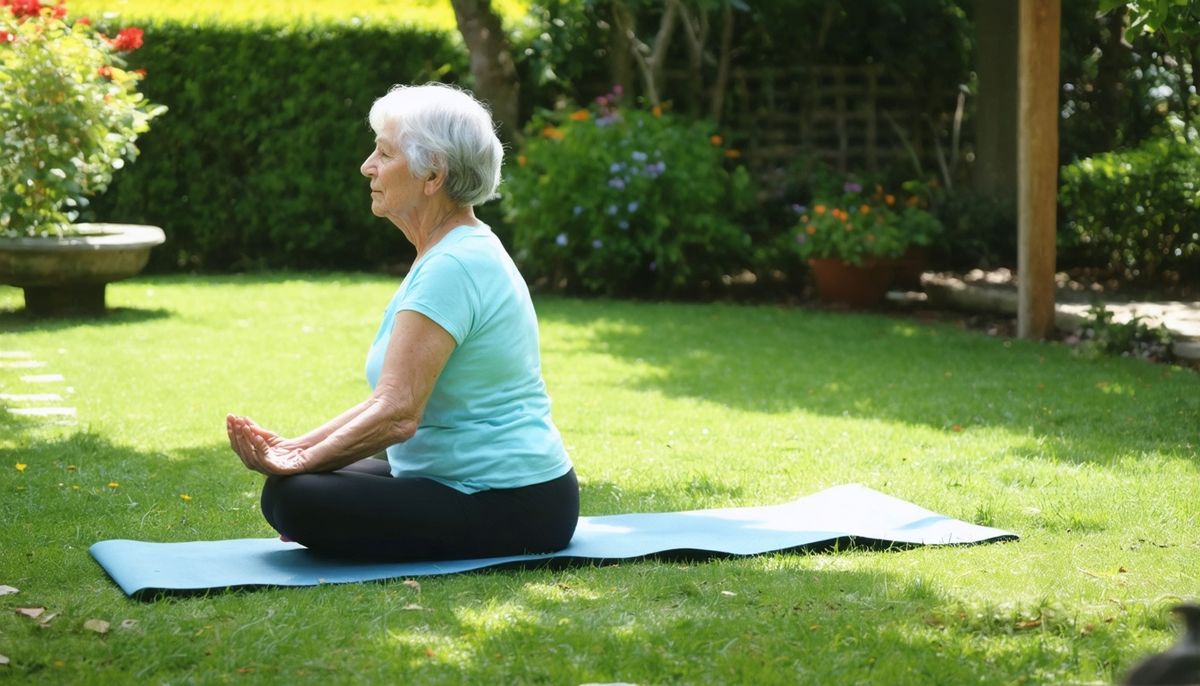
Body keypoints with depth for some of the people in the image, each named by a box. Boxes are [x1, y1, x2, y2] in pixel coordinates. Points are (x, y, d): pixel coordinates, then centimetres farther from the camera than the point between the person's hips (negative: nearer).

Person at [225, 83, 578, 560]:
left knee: (293, 498, -20)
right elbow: (390, 398, 14)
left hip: (510, 512, -10)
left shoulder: (454, 268, -20)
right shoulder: (459, 253, 12)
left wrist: (301, 461, -17)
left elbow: (396, 414, -28)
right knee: (303, 482, 16)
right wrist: (296, 446, 4)